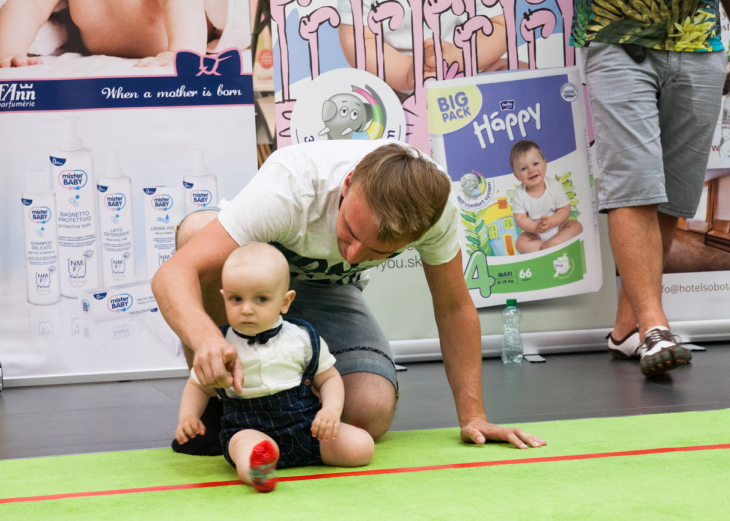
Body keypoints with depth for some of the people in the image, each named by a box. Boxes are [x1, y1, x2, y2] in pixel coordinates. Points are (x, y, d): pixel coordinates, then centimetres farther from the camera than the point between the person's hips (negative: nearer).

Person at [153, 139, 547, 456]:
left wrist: (472, 416, -15)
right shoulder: (289, 188, -41)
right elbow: (172, 274, -47)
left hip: (327, 291, 2)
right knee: (197, 229, -39)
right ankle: (210, 402, -18)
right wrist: (205, 337, -68)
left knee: (370, 414, -27)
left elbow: (453, 307, -13)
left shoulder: (430, 202, -30)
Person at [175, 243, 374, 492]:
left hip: (306, 427, 3)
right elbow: (199, 385, 15)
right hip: (250, 430, -3)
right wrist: (188, 416, -4)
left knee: (360, 447, -14)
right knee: (248, 444, -39)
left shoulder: (303, 339, 2)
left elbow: (328, 378, 12)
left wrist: (331, 410, -8)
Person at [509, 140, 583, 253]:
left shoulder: (555, 186, -13)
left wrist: (550, 222, -31)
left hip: (557, 226, 1)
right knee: (520, 244, -24)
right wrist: (536, 227, -33)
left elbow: (565, 210, -13)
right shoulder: (519, 194, -13)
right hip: (534, 233, -1)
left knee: (576, 226, -22)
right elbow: (520, 218, -15)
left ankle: (552, 243, -30)